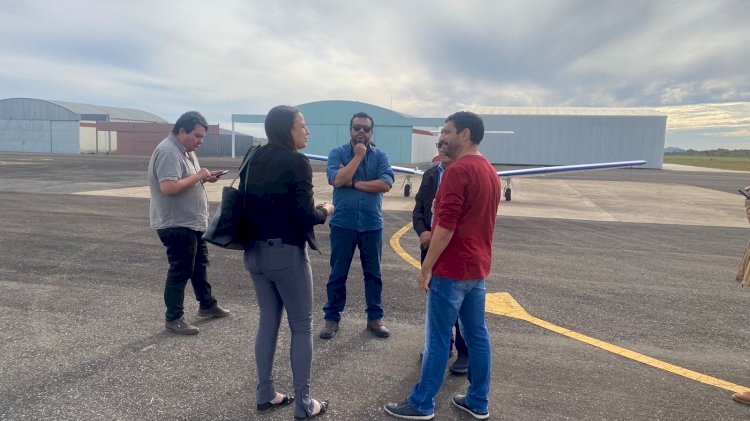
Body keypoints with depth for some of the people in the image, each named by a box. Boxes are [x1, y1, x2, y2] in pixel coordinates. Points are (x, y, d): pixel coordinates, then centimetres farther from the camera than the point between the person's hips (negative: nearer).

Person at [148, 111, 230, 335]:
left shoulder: (186, 150, 11)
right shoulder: (168, 152, -22)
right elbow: (168, 187, -32)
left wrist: (205, 177, 2)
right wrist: (198, 176, -23)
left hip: (193, 222, 10)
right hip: (177, 225, -10)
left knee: (200, 265, 21)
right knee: (180, 271, 0)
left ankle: (207, 305, 36)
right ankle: (173, 318, 13)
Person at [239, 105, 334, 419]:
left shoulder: (255, 160, 7)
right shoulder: (296, 162, -14)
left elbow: (246, 203, 11)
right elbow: (305, 215, -18)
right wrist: (325, 211, 1)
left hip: (255, 251, 7)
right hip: (286, 253, -7)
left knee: (268, 321, 18)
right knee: (302, 327, 6)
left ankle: (265, 395, 29)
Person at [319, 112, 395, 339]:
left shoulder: (381, 155, 2)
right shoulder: (338, 153, -1)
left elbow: (385, 184, -13)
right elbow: (337, 179, -18)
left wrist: (353, 183, -14)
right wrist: (358, 156, -13)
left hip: (372, 224, 1)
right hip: (343, 224, -1)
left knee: (373, 274, 12)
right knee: (337, 274, 8)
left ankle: (375, 318, 26)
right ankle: (332, 318, 21)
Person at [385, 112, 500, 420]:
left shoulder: (458, 171, -18)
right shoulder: (490, 172, 13)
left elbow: (446, 226, -22)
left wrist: (426, 267, -15)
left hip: (451, 269, -9)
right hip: (477, 268, 9)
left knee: (437, 338, 1)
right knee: (477, 336, 14)